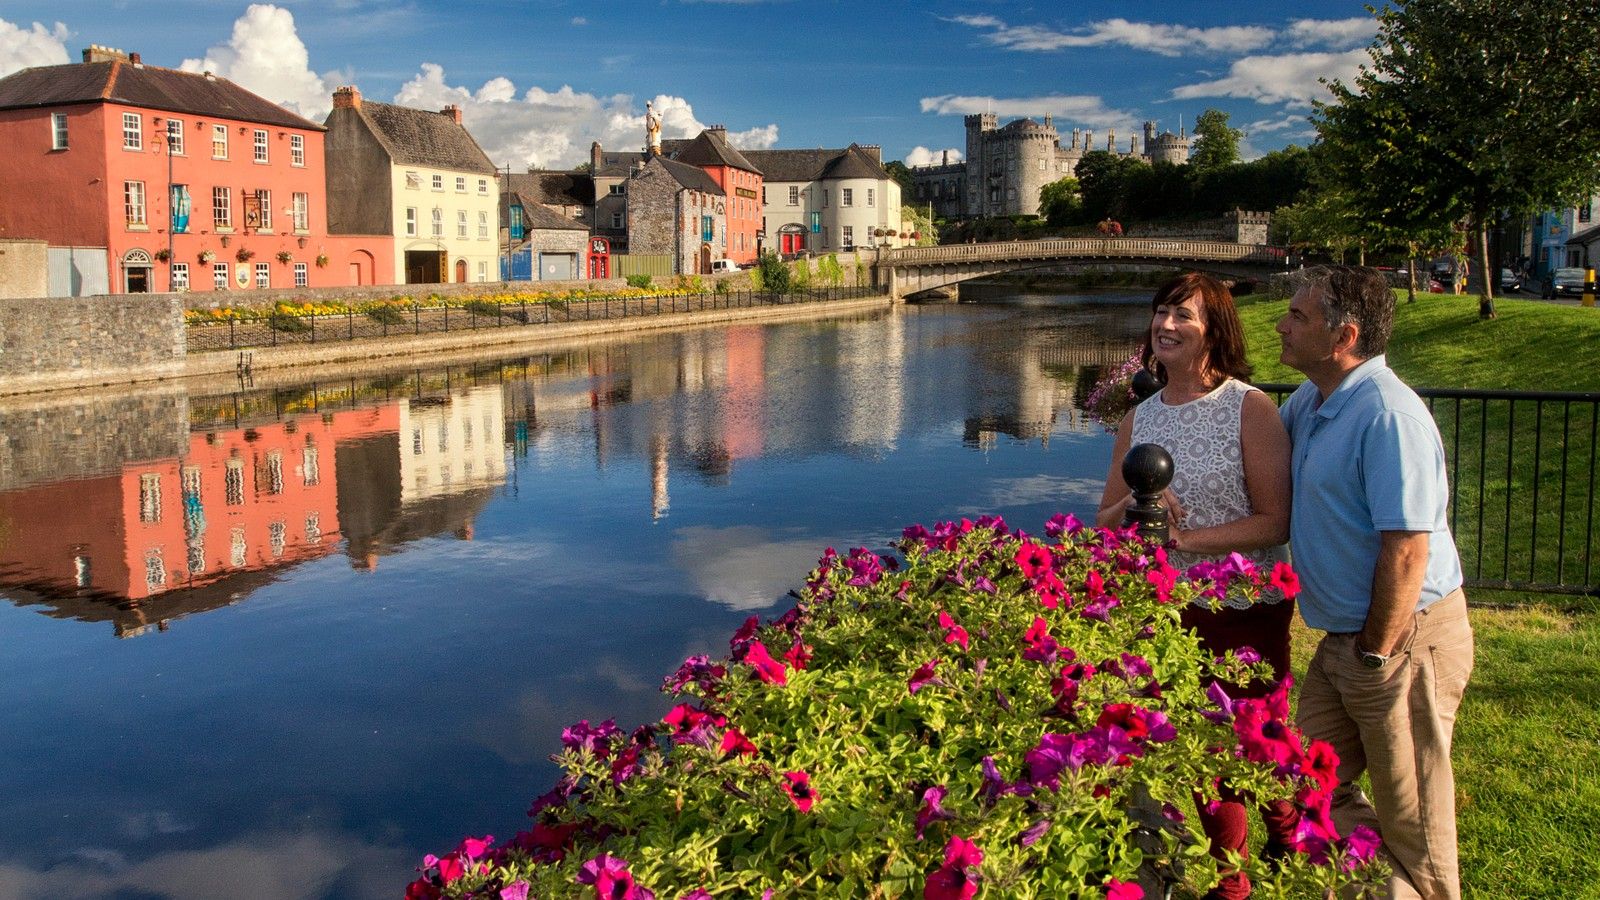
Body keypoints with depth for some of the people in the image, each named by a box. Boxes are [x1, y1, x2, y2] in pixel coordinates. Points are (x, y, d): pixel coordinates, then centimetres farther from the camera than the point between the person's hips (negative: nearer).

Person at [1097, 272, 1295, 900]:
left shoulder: (1251, 409, -12)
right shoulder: (1139, 419, 4)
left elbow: (1275, 522, -15)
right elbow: (1105, 525, 8)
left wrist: (1183, 539, -23)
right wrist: (1133, 506, -14)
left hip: (1247, 611, -4)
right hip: (1169, 612, 4)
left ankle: (1288, 839, 43)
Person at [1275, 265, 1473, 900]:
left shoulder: (1388, 414, -22)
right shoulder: (1308, 401, 7)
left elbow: (1407, 548, -24)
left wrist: (1375, 655, -18)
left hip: (1405, 639, -9)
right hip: (1343, 637, 9)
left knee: (1410, 815, 7)